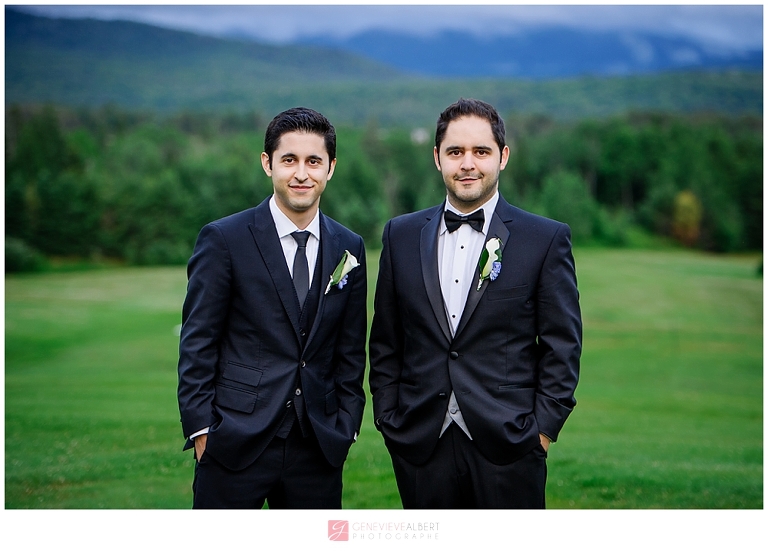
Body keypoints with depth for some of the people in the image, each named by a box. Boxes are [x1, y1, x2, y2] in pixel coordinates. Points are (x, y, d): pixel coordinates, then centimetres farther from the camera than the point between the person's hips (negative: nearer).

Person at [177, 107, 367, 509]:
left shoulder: (349, 248, 8)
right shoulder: (224, 239, -4)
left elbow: (350, 352, 13)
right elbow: (197, 345, -4)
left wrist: (346, 426, 7)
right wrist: (201, 428, -8)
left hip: (318, 447, 4)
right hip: (236, 442, -3)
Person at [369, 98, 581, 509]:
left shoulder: (546, 239, 0)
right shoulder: (401, 235, 8)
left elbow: (562, 346, 0)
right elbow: (385, 343, 11)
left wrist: (544, 427, -6)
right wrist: (388, 420, 6)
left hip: (506, 445, -2)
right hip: (422, 446, 3)